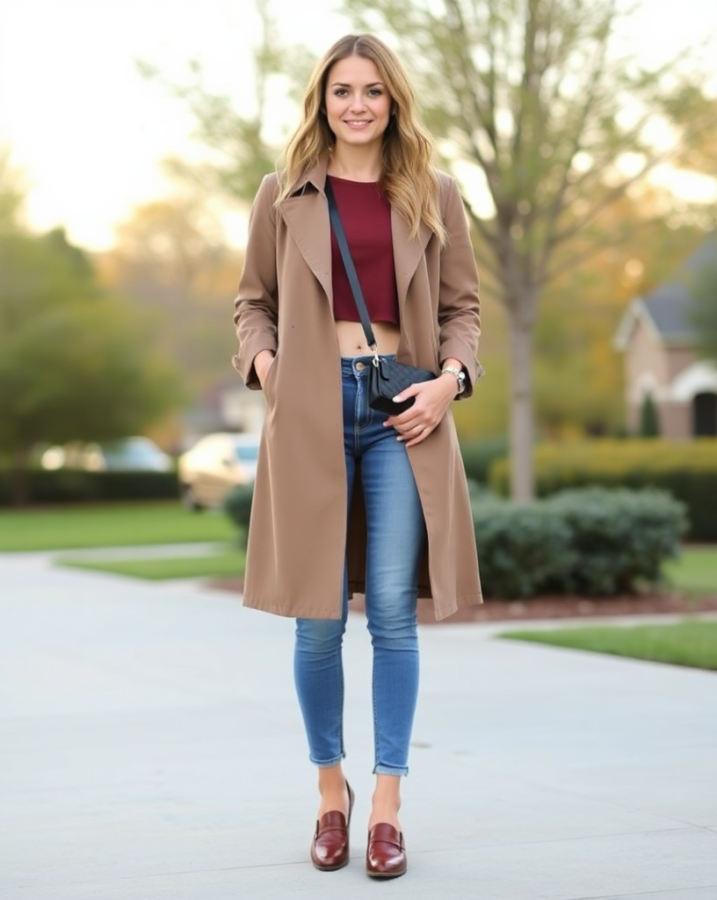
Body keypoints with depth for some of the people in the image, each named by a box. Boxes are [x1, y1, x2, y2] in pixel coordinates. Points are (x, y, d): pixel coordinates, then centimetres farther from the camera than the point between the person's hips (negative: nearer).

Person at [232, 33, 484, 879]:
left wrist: (450, 379, -5)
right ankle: (329, 788, 19)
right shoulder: (283, 195, 7)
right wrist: (262, 361, -5)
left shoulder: (433, 195, 8)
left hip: (402, 411, 0)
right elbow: (253, 300, 13)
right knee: (319, 615, 1)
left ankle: (387, 804, 5)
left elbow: (463, 305, 12)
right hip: (311, 412, 0)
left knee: (393, 610, -3)